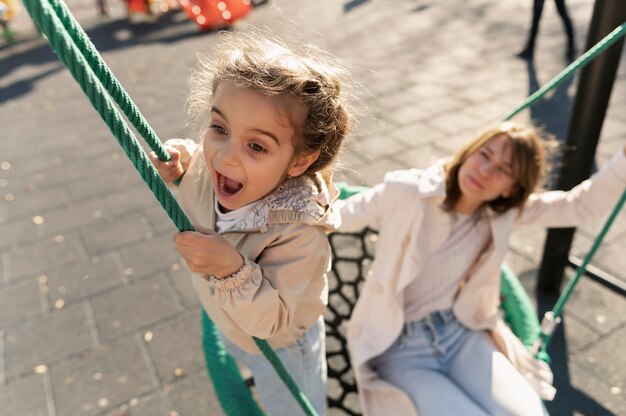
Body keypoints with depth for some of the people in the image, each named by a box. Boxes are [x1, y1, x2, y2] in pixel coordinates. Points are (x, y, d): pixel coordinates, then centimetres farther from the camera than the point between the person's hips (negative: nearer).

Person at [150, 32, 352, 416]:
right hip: (230, 327, 6)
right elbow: (190, 199, -2)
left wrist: (232, 270, -48)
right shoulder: (207, 164, -27)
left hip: (280, 344, -6)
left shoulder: (299, 234, -43)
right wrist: (174, 171, -22)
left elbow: (271, 320, -33)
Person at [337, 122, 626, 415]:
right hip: (399, 348, -4)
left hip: (459, 334, 5)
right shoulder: (406, 193, -19)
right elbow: (338, 215, -12)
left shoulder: (502, 212, -5)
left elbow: (583, 204, -8)